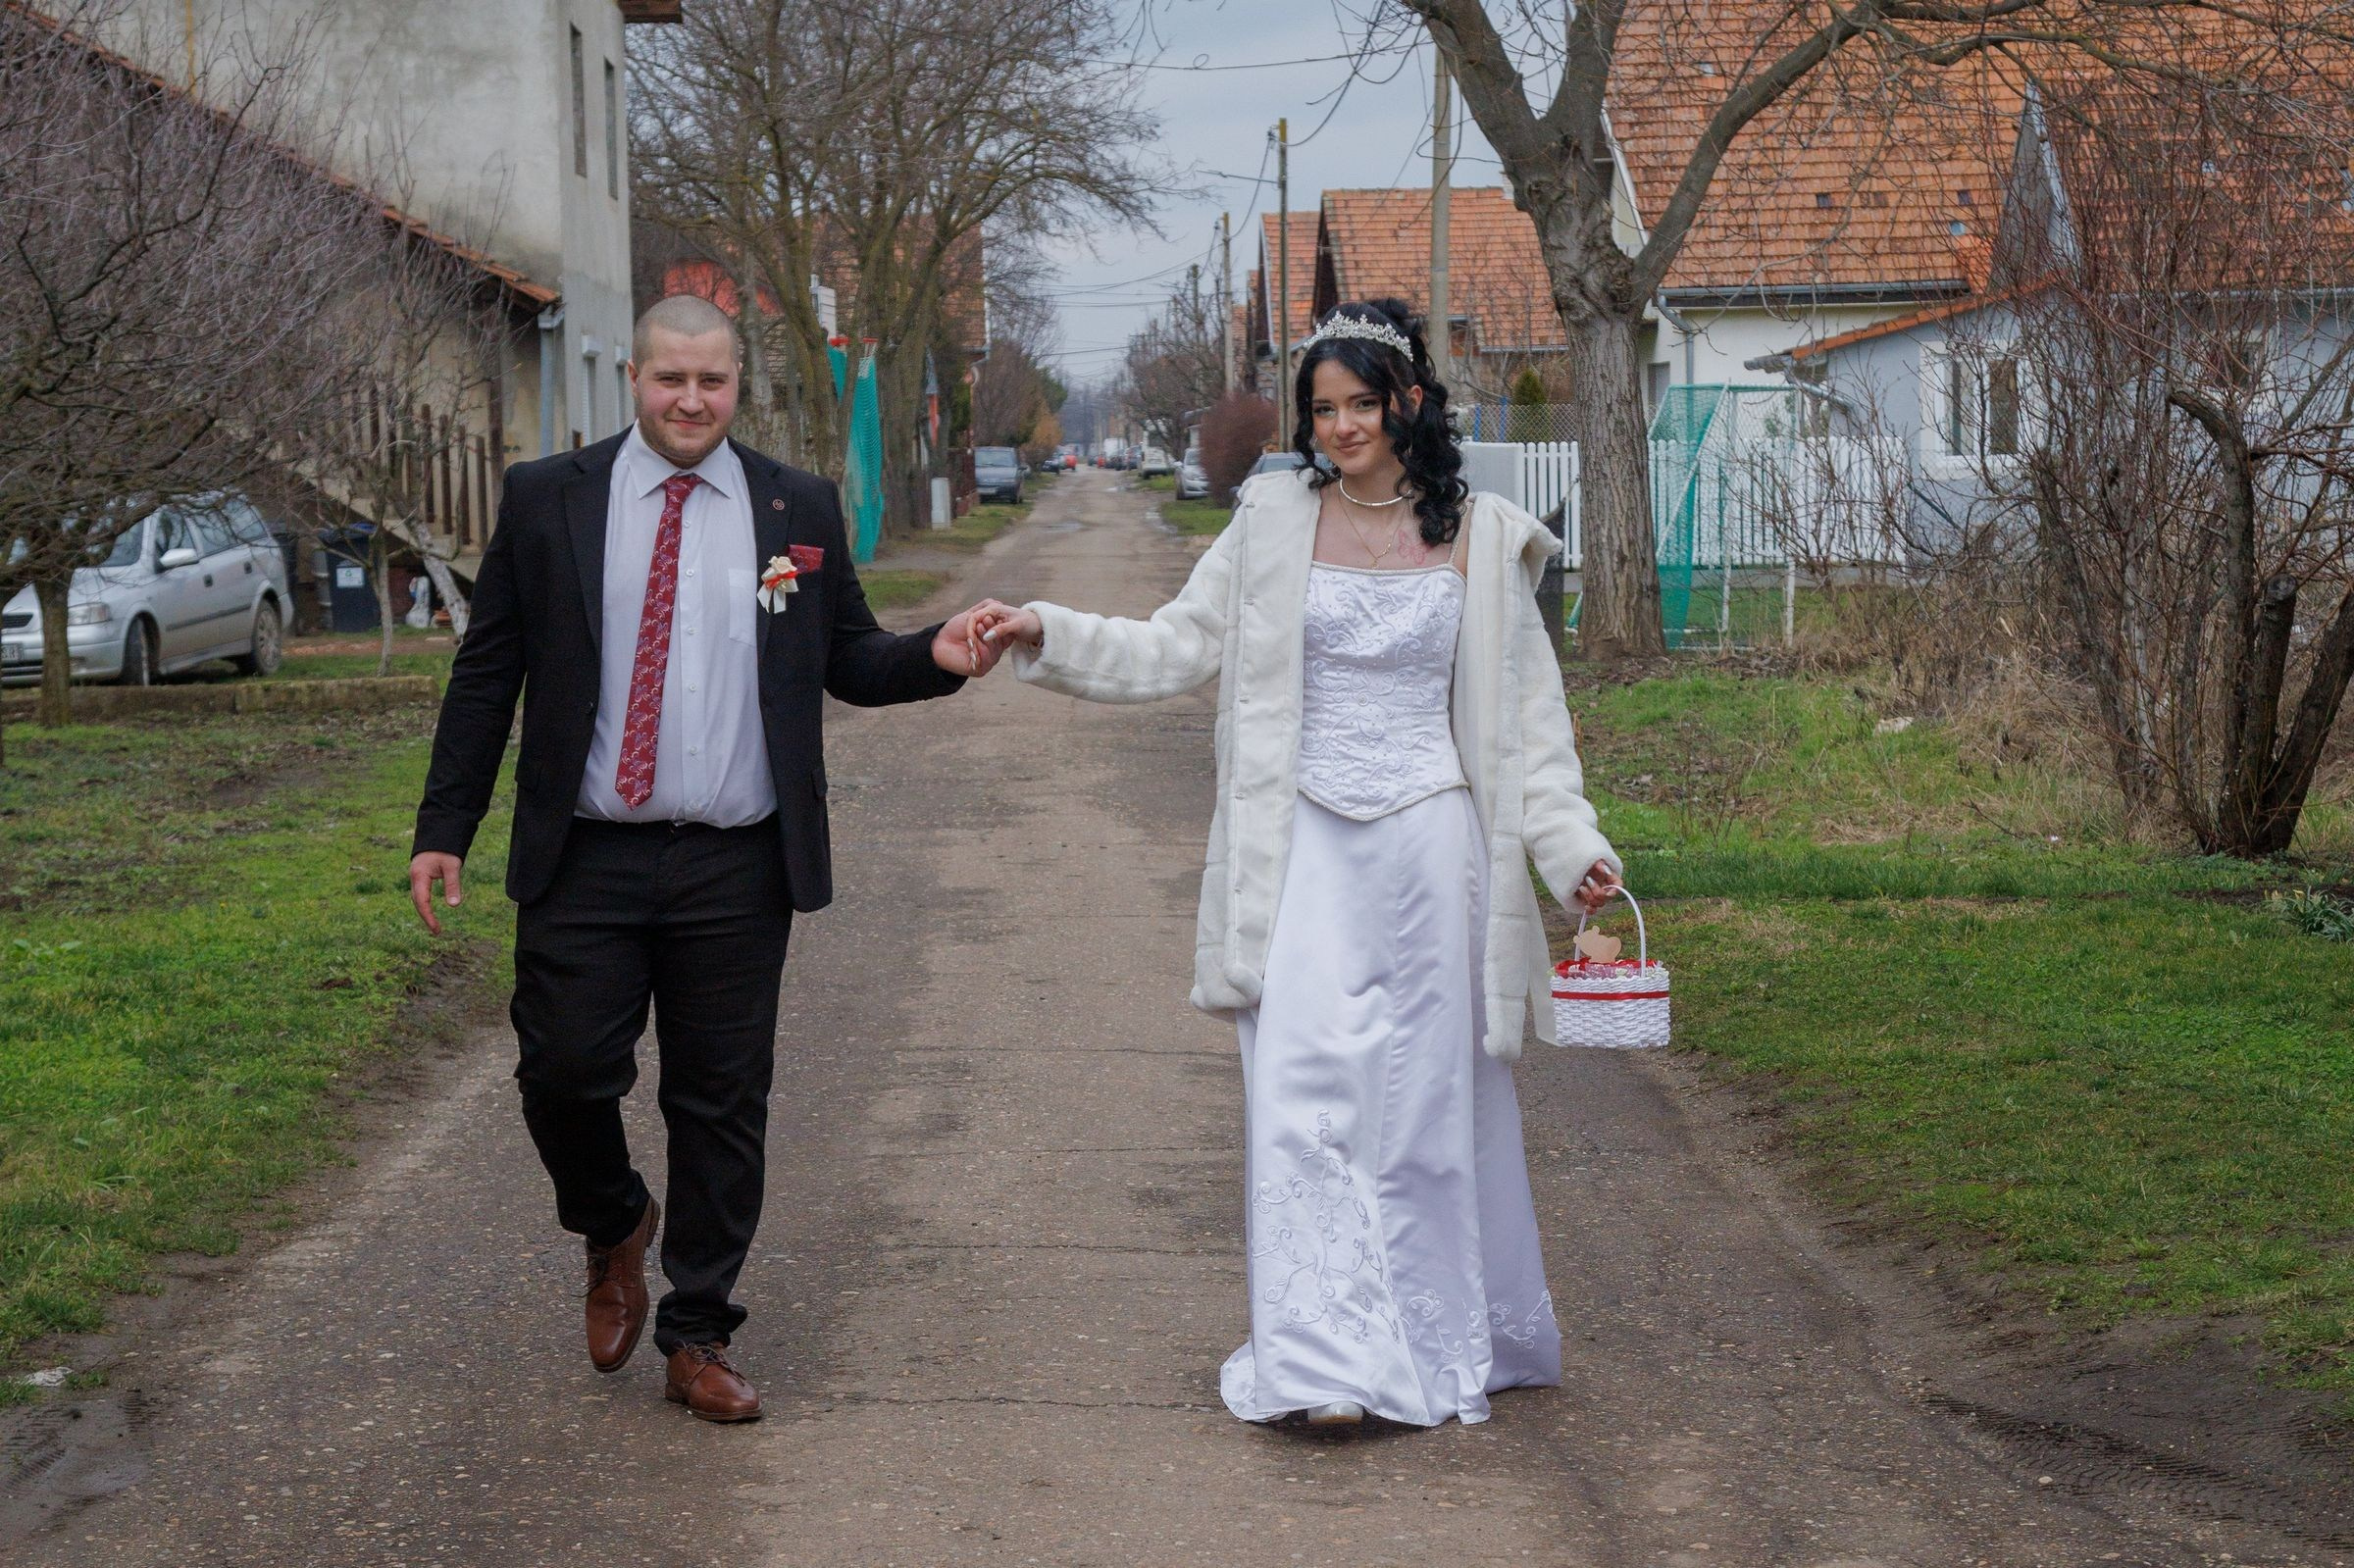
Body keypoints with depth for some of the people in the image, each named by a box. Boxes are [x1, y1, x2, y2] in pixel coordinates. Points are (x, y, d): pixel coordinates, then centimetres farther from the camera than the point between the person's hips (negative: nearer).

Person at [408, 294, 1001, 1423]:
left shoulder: (798, 511, 7)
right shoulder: (545, 500, 4)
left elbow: (847, 659, 11)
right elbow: (487, 671, 5)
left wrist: (934, 656, -11)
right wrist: (445, 828, 1)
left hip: (736, 868, 1)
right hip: (585, 862, -1)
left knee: (722, 1106, 5)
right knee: (563, 1074, -4)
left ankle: (697, 1338, 18)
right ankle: (614, 1229, 29)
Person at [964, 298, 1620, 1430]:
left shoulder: (1480, 540, 4)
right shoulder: (1275, 521, 5)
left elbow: (1525, 709, 8)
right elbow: (1173, 649, 8)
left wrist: (1572, 846, 2)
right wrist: (1045, 636, -4)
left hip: (1430, 847, 0)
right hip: (1308, 852, 0)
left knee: (1427, 1099, 5)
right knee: (1305, 1098, -8)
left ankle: (1439, 1349, 21)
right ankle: (1326, 1361, -6)